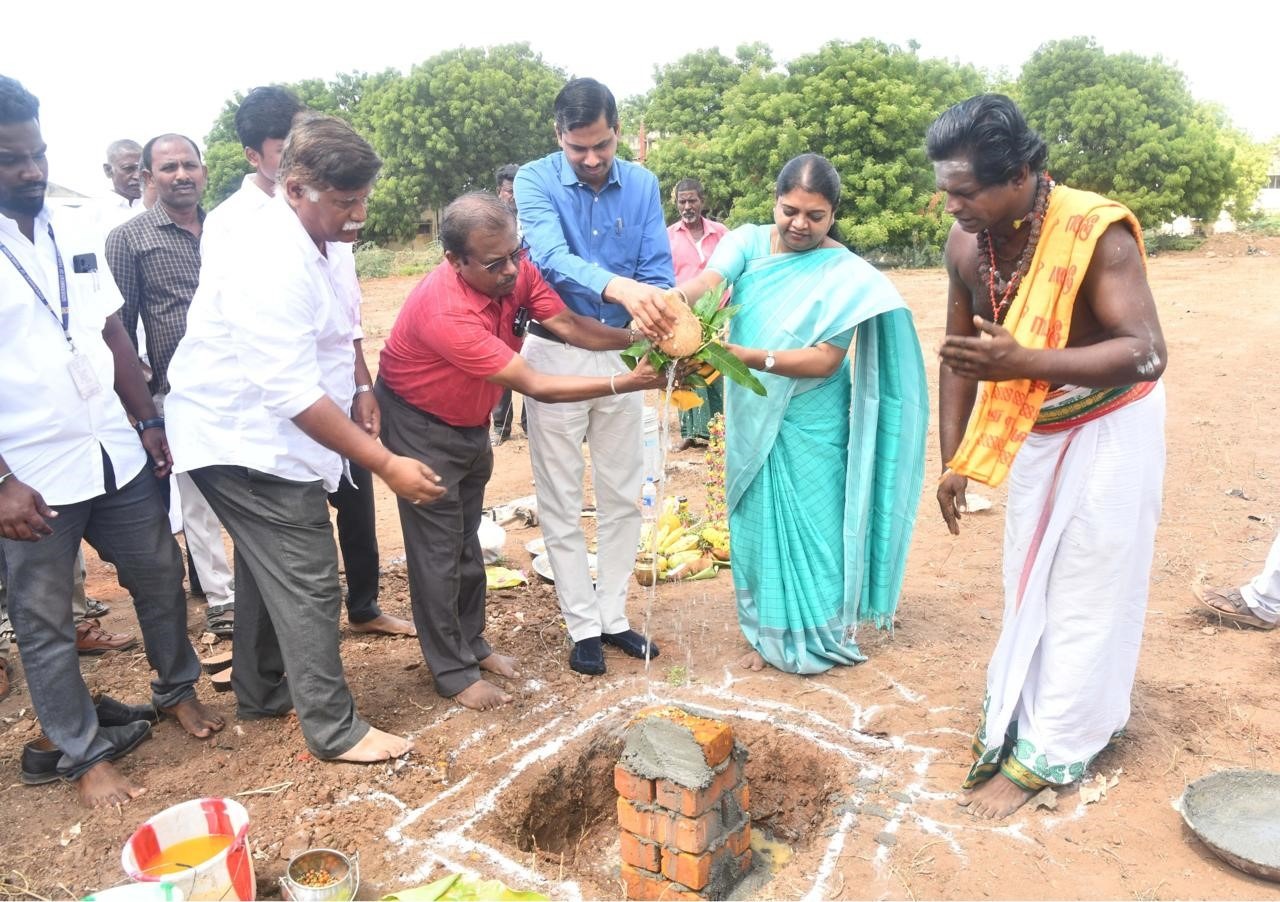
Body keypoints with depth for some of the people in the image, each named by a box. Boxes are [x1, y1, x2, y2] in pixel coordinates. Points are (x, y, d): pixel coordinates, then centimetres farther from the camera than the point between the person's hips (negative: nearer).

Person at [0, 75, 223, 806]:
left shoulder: (77, 237, 4)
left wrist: (150, 424, 8)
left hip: (116, 455, 5)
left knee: (161, 578, 17)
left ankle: (178, 690, 39)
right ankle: (84, 755, 25)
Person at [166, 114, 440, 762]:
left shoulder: (323, 241, 2)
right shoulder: (271, 264, -28)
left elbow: (341, 332, 17)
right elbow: (294, 395, -32)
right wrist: (388, 465, -31)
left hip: (267, 436, 10)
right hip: (246, 441, -10)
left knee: (269, 567, 21)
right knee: (309, 581, -5)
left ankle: (261, 693, 39)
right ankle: (334, 730, 9)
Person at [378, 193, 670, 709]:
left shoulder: (514, 271, -17)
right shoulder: (445, 312, -38)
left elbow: (567, 324, -17)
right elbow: (535, 386, -39)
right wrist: (628, 382, -41)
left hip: (470, 421, 7)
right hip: (420, 427, -7)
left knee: (468, 539, 17)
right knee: (439, 549, 0)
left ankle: (470, 642, 32)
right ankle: (453, 673, 14)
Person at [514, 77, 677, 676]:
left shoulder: (643, 185, -1)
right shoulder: (536, 180, -11)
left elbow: (659, 270, -8)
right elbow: (552, 257, -28)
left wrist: (652, 319, -31)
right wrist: (619, 288, -47)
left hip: (621, 353, 3)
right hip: (555, 353, -3)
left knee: (622, 496, 10)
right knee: (561, 501, 4)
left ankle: (613, 616, 26)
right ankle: (583, 625, 19)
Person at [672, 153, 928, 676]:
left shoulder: (845, 274, -13)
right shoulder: (748, 242, -3)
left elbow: (827, 360, -20)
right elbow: (706, 282, -21)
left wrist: (750, 356, -33)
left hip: (810, 426, -3)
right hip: (753, 418, 3)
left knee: (811, 525, 8)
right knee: (758, 523, 13)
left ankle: (816, 636, 29)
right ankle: (771, 634, 32)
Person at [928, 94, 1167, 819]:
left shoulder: (1097, 233, -29)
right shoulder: (966, 242, -12)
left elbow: (1147, 353, -35)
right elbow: (960, 351, -1)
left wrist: (1023, 363, -48)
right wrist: (955, 459, -1)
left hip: (1109, 428, -6)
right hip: (1033, 429, 6)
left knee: (1084, 592, 1)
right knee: (1032, 585, 16)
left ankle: (1046, 754, 13)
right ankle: (1024, 715, 34)